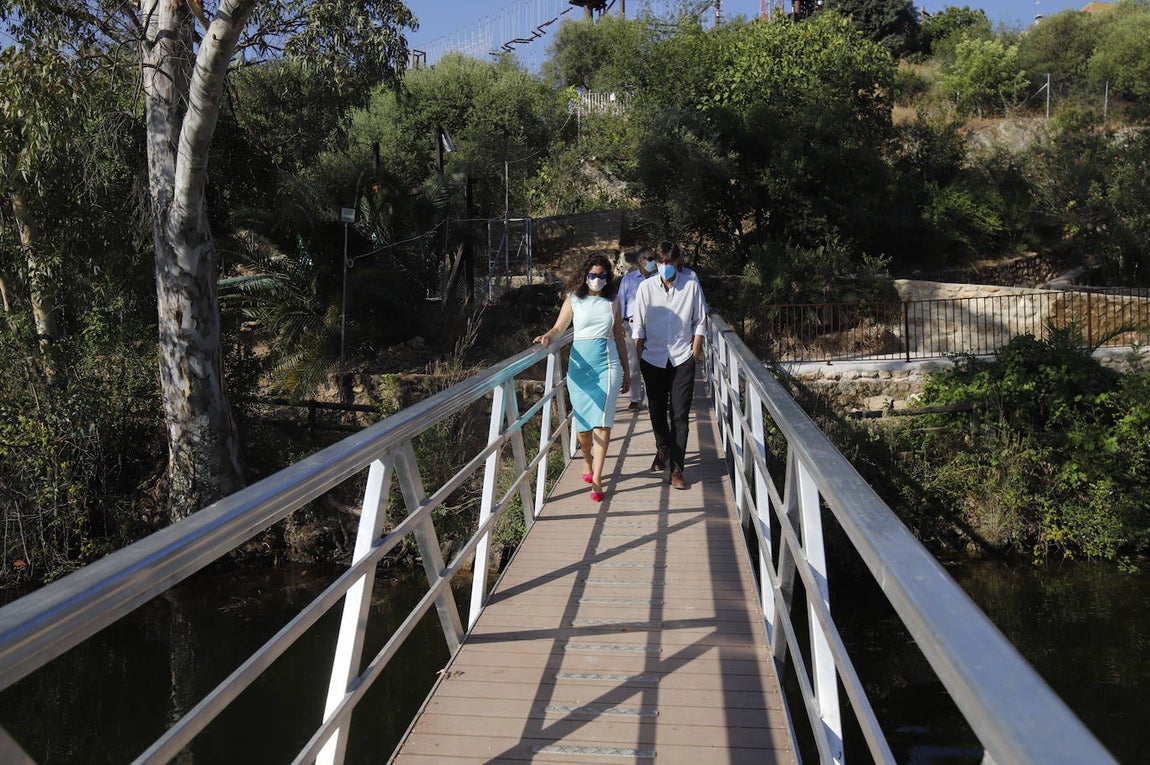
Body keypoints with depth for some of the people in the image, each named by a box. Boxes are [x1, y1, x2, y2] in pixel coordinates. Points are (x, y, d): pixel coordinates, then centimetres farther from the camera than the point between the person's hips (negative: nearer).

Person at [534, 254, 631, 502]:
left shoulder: (612, 303, 10)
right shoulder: (574, 300, 6)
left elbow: (619, 337, 16)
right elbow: (559, 327, 6)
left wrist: (626, 370, 18)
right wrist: (548, 336, -17)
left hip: (607, 364, 0)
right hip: (580, 365, 0)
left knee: (602, 420, -10)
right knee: (582, 420, 5)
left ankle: (596, 478, -11)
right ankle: (587, 462, 33)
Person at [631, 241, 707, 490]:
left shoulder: (691, 286, -4)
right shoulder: (646, 287, -2)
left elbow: (700, 321, 5)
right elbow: (638, 324, 4)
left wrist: (696, 348, 2)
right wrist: (639, 357, 3)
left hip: (682, 358, -2)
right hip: (653, 358, 2)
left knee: (680, 414, -5)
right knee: (657, 410, 14)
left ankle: (676, 469, -3)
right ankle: (663, 450, 41)